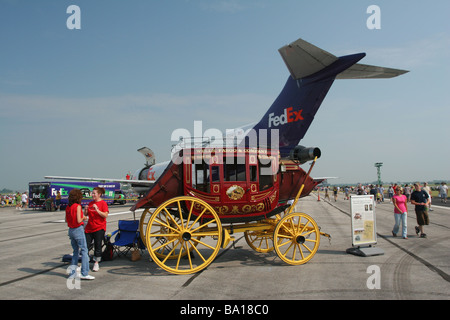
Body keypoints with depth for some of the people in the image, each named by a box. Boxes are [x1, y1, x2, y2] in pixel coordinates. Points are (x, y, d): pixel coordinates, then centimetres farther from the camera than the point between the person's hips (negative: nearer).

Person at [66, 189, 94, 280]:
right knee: (84, 251, -2)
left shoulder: (68, 207, 7)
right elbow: (79, 220, -20)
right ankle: (84, 273, -5)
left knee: (75, 252, 17)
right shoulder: (78, 206, -14)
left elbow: (66, 220, 15)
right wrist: (83, 218, 0)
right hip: (78, 230, -8)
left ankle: (72, 273, 17)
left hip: (71, 230, 8)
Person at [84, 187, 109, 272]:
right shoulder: (90, 203, 11)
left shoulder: (103, 203, -6)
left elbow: (105, 215, -15)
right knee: (86, 245, 2)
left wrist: (97, 210, -24)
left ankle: (96, 263, 13)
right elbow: (86, 214, 17)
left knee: (97, 246, 2)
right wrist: (86, 210, -3)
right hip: (89, 227, 5)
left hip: (99, 228, -5)